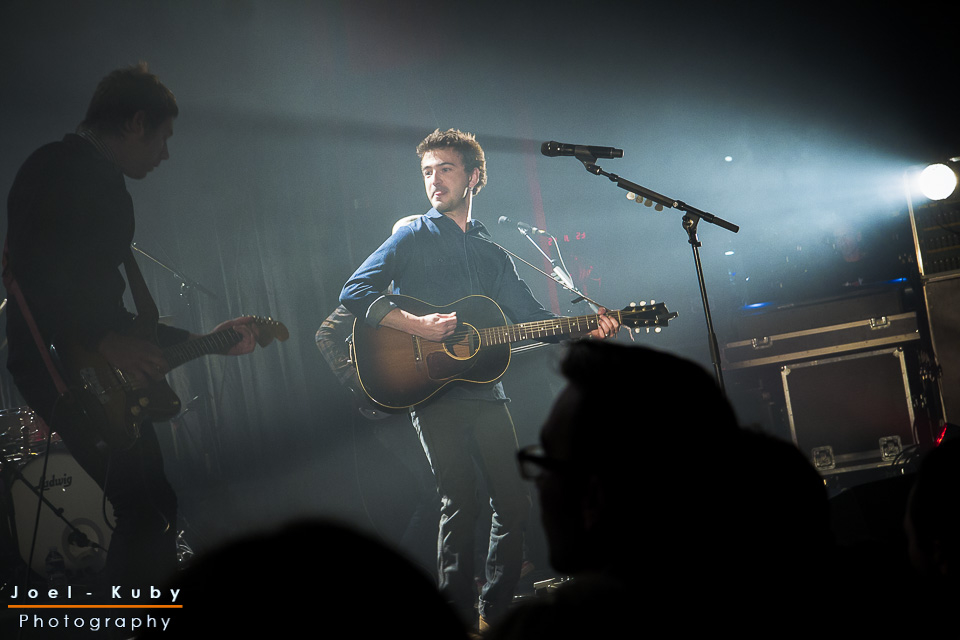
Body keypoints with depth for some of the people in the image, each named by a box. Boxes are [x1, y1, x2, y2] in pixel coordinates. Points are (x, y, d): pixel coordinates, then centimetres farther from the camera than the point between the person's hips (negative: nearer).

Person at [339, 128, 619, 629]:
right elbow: (354, 292, -7)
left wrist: (586, 330, 0)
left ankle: (496, 612, 17)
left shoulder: (491, 253, 20)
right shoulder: (412, 238, 4)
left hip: (485, 392, 5)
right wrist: (417, 326, -20)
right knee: (462, 504, -11)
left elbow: (531, 315, 16)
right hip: (434, 393, -5)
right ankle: (461, 625, -3)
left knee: (514, 502, 4)